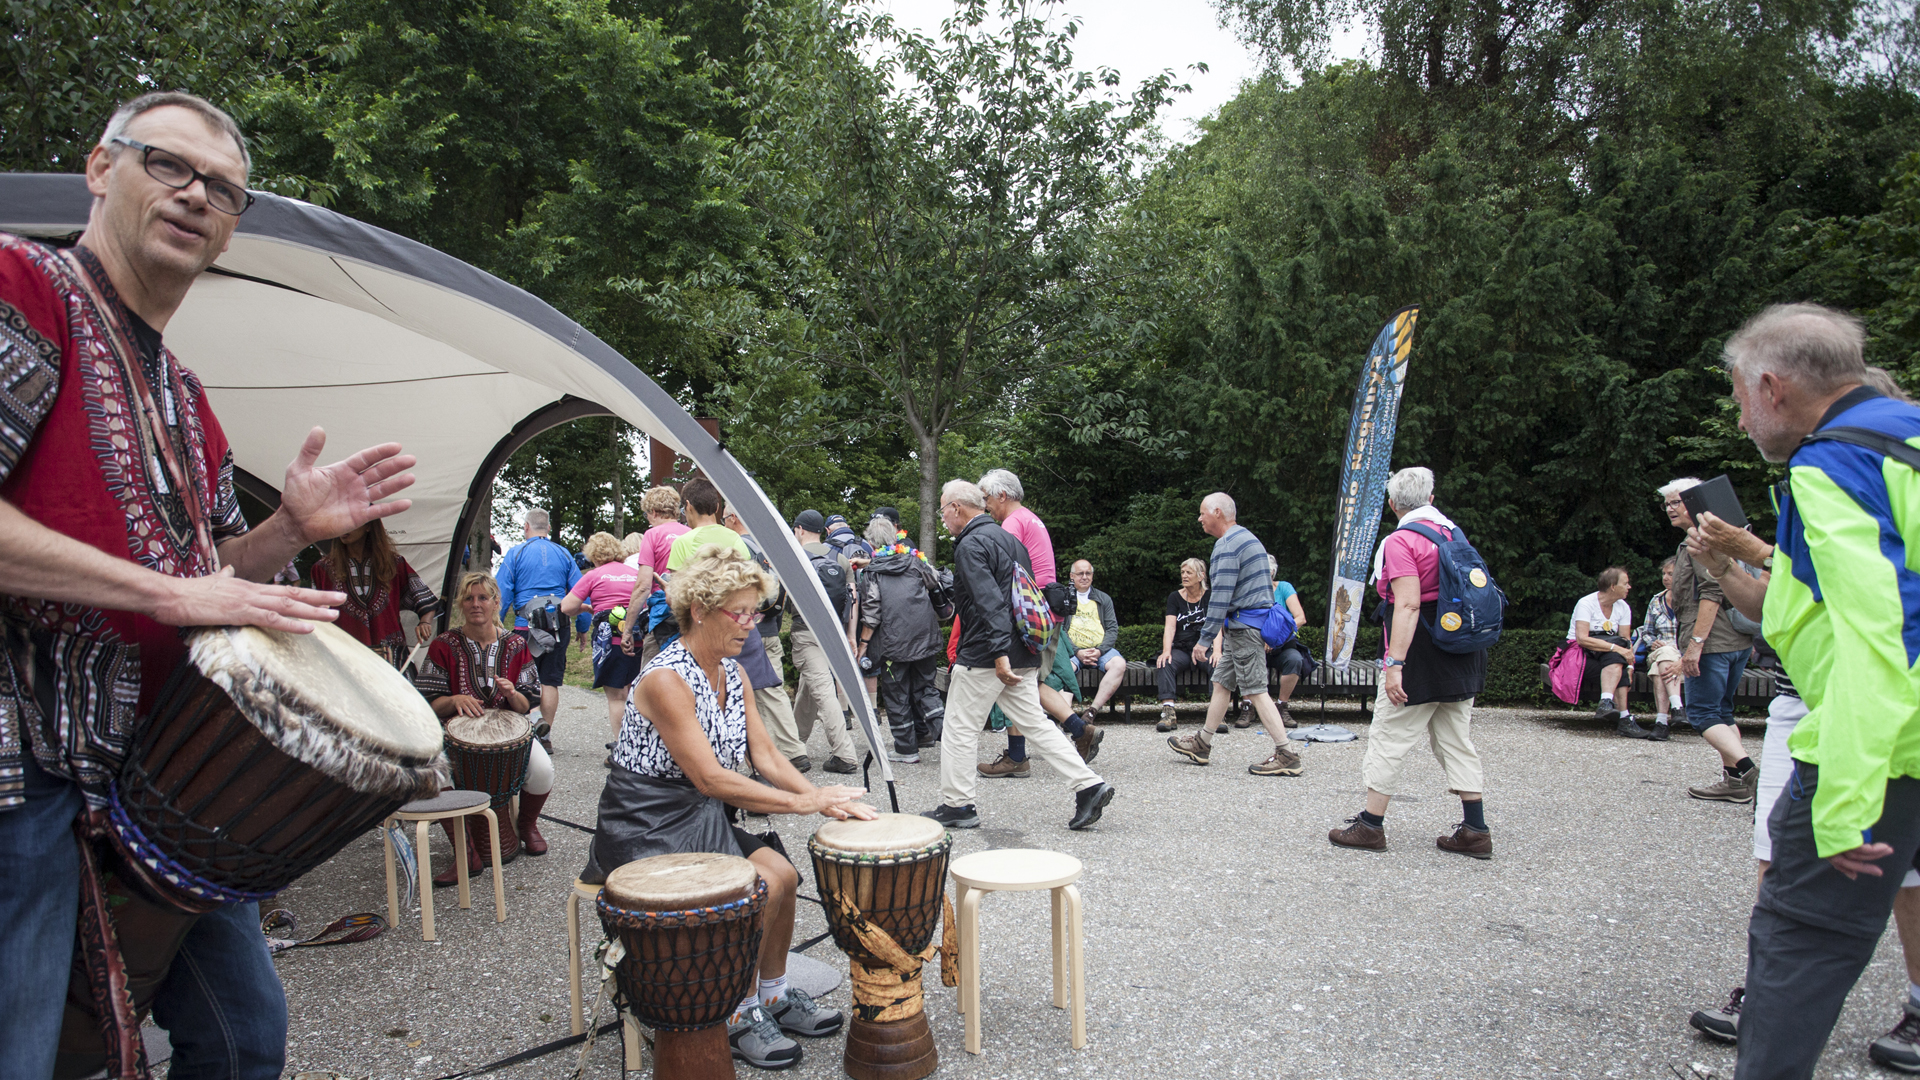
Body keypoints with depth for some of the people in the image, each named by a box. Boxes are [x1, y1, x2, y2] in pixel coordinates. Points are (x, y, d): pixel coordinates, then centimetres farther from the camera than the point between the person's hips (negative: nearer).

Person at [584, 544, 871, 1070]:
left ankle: (774, 995, 12)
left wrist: (821, 797, -14)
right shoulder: (665, 680, -23)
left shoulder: (733, 674, 5)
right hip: (645, 829, -8)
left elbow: (766, 756, 3)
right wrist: (803, 803, -26)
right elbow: (711, 779, -27)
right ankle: (737, 1016, 0)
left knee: (782, 873, -9)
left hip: (700, 819, 8)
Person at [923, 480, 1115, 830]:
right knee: (1034, 722, 9)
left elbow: (990, 602, -23)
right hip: (1023, 655, 9)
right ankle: (1089, 785, 2)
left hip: (984, 656, -9)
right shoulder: (1009, 538, 17)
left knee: (960, 728, 3)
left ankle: (956, 805, 11)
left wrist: (999, 653, -27)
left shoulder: (971, 544, -11)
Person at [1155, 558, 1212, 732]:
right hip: (1181, 649, 1)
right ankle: (1168, 713, -39)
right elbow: (1170, 627, -2)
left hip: (1205, 651, -1)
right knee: (1165, 663, -31)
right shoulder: (1175, 597, 10)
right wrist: (1166, 651, -21)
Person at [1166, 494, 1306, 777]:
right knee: (1221, 683, 15)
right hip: (1254, 623, 11)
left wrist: (1205, 638, -17)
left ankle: (1287, 756, -8)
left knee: (1256, 690, -9)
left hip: (1244, 626, -11)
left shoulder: (1227, 544, -14)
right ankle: (1202, 745, 23)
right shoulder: (1246, 537, 18)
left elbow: (1220, 596, -20)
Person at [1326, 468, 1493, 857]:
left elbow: (1408, 606, -22)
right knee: (1456, 741, 13)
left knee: (1389, 737, 2)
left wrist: (1395, 663, -24)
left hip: (1422, 655, -8)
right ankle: (1475, 830, 14)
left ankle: (1371, 825, 8)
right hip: (1460, 657, 8)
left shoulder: (1401, 541, -13)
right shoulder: (1453, 532, 10)